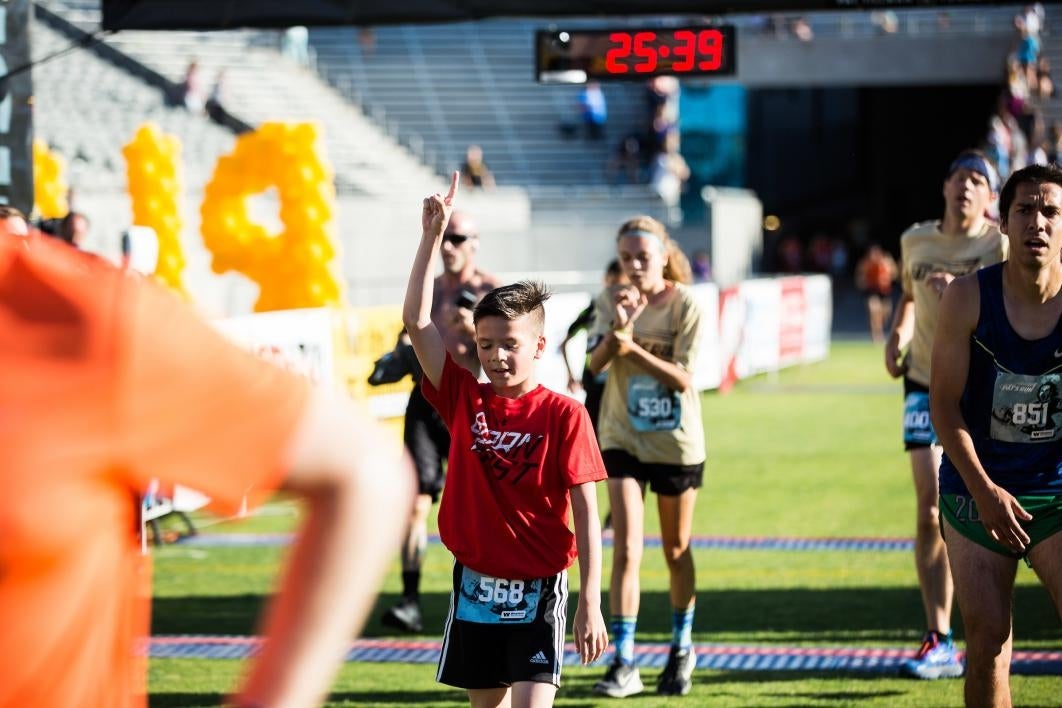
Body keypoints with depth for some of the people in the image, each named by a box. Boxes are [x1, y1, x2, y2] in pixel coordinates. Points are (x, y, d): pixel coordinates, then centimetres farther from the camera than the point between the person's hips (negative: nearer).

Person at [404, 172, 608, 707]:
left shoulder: (563, 415, -9)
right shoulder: (464, 401, 1)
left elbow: (585, 513, -9)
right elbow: (416, 322, -4)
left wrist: (590, 604, -13)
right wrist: (433, 236, -7)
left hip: (538, 591, -4)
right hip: (475, 587, 4)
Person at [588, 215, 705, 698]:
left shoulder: (685, 305, -10)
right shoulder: (612, 302, -2)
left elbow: (682, 377, -16)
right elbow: (595, 363, -13)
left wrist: (632, 346, -25)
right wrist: (618, 326, -30)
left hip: (677, 442, -1)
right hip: (622, 438, 1)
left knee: (676, 551, 12)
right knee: (626, 549, -9)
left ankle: (682, 648, 31)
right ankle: (623, 663, -10)